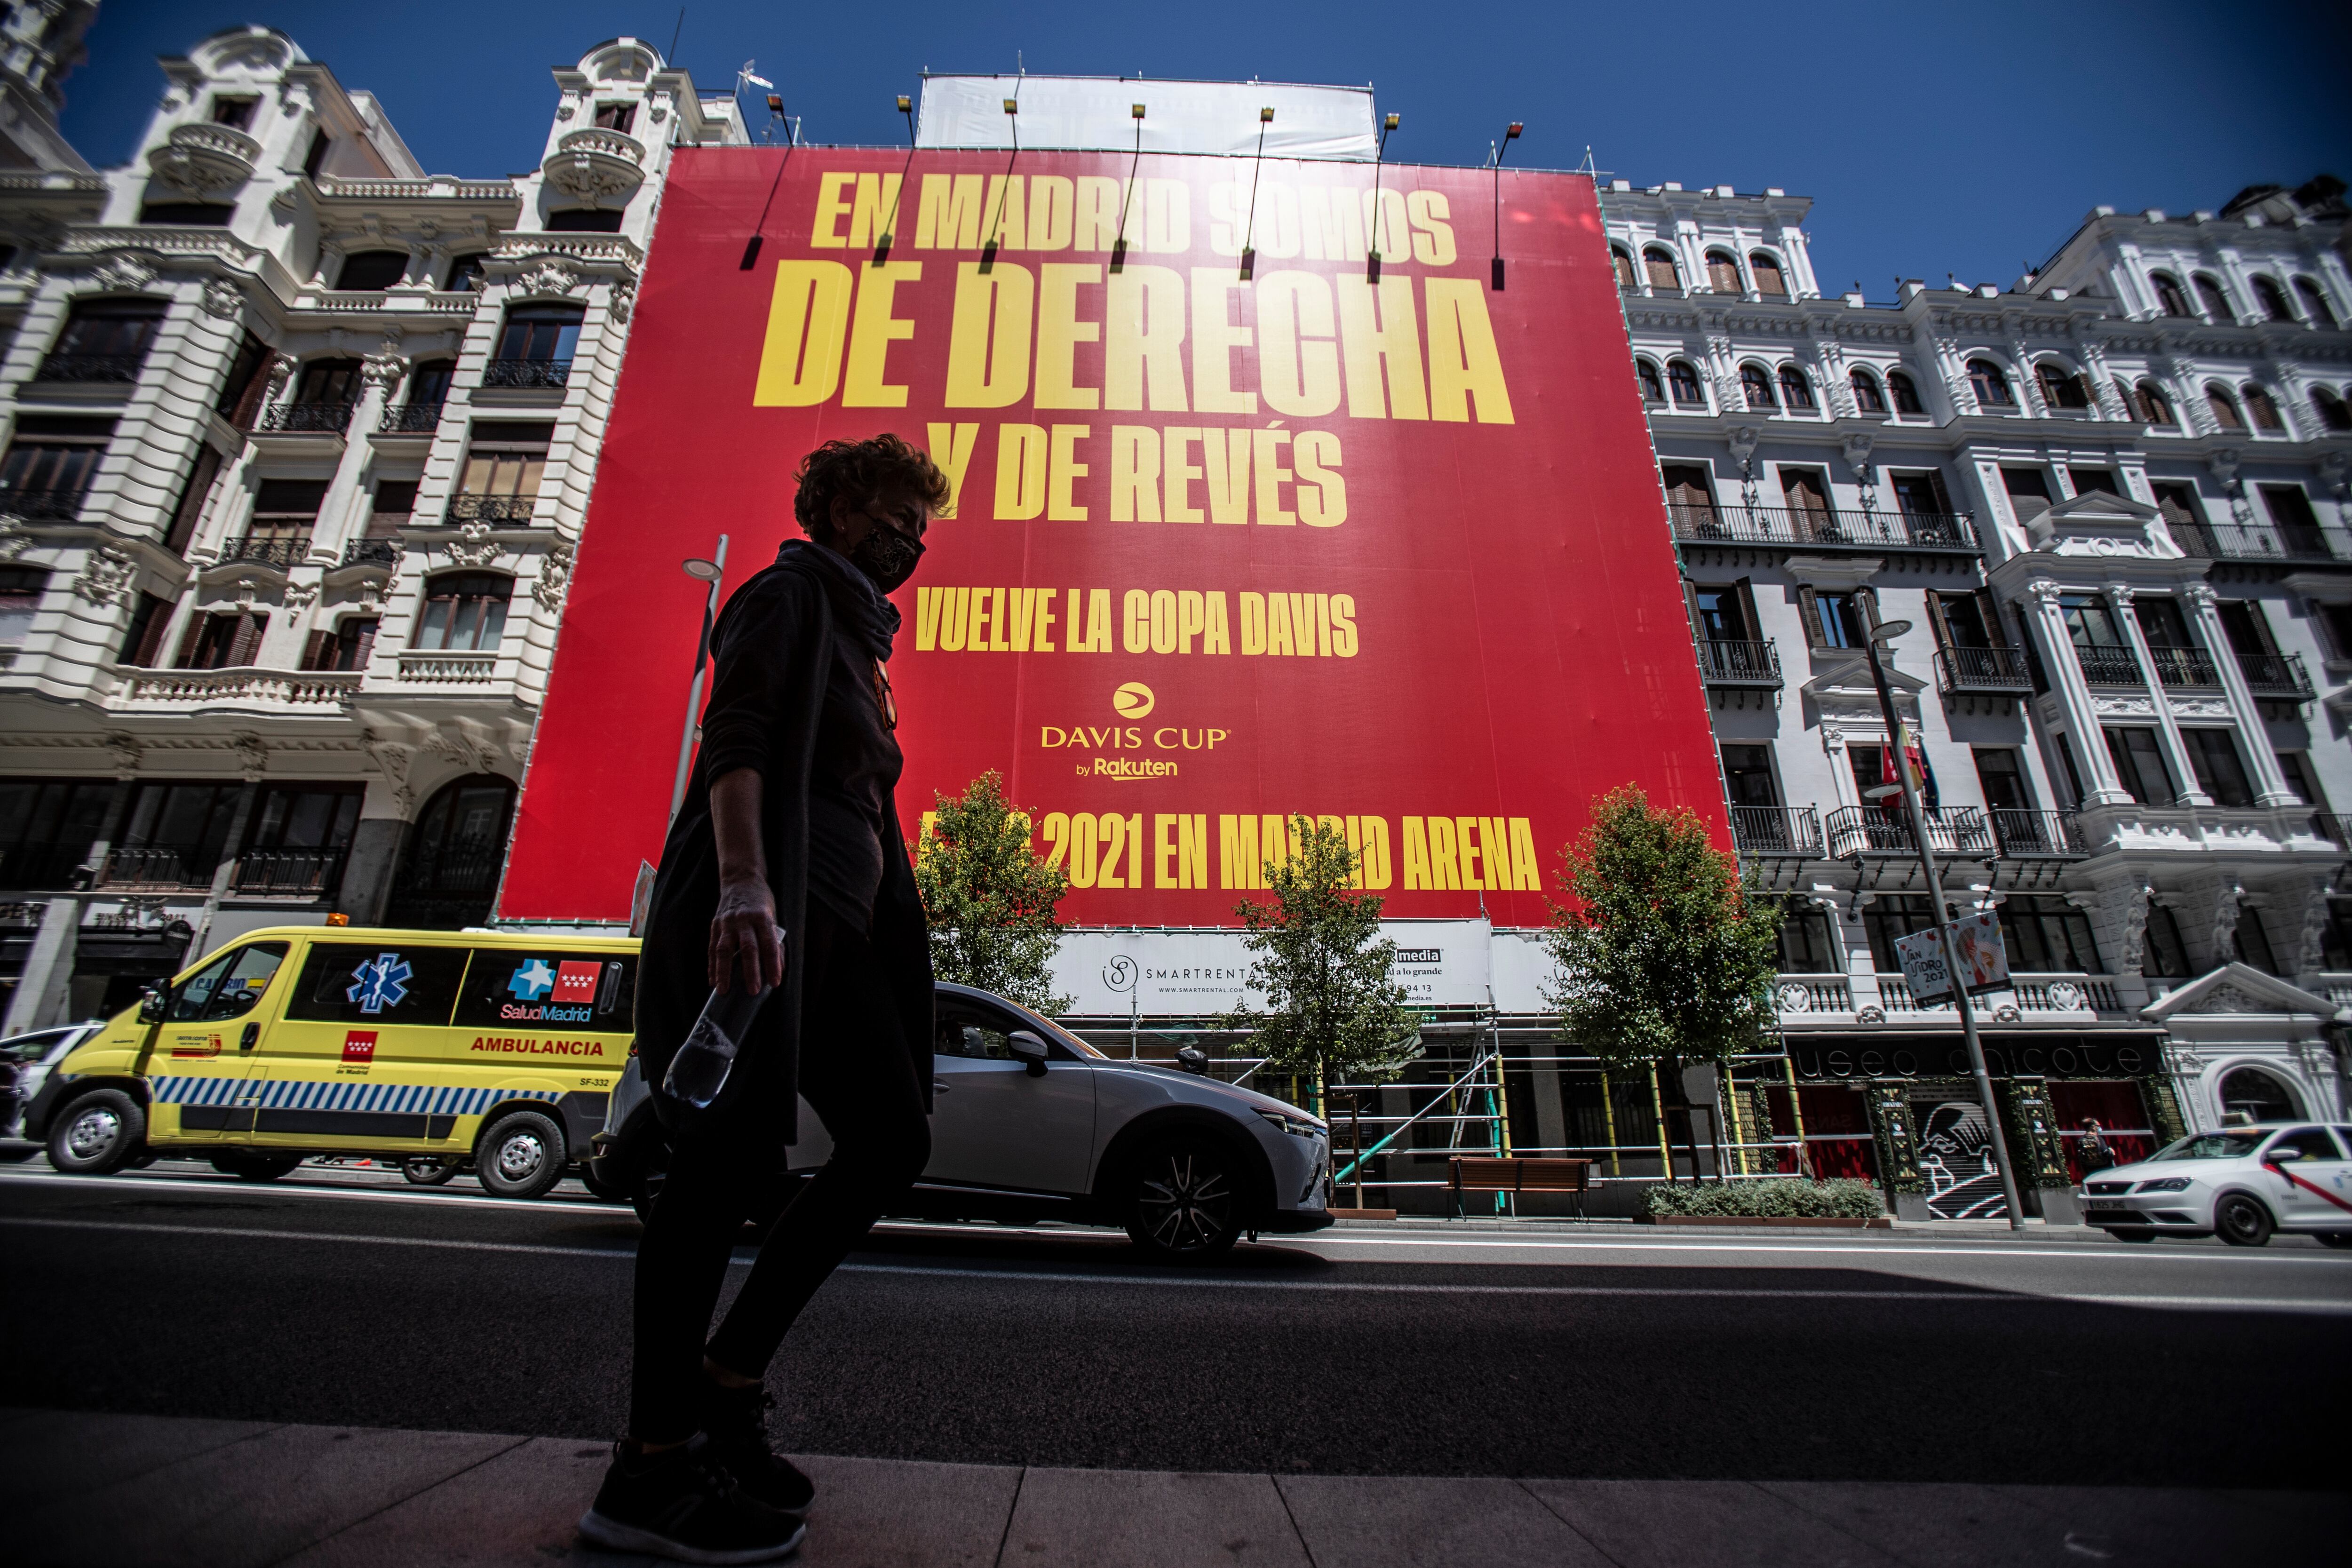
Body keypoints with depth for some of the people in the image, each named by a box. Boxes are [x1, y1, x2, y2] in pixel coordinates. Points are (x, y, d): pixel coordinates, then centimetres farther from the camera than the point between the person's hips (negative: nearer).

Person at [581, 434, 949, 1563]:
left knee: (894, 1139, 3)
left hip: (836, 921, 9)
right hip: (762, 908, -9)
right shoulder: (789, 597, 3)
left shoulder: (857, 634, 29)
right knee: (737, 1150, -11)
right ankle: (651, 1468, 1)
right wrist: (743, 881, -31)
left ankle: (724, 1381, 13)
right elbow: (735, 737, -15)